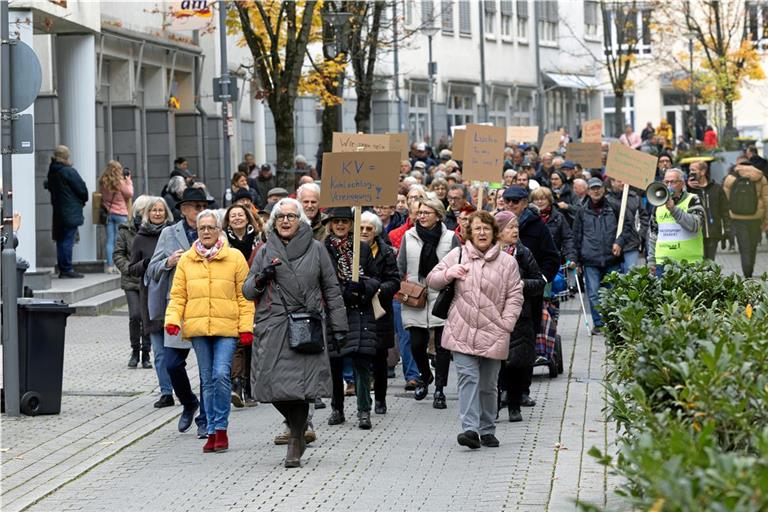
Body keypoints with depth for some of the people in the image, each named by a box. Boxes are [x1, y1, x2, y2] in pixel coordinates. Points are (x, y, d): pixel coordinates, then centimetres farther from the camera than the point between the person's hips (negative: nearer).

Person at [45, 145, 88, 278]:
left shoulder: (52, 172, 9)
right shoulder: (69, 172, -15)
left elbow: (50, 187, 17)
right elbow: (81, 188, -12)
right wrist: (84, 199, 7)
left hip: (58, 211, 8)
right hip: (70, 212, -8)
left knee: (61, 240, 11)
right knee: (68, 241, -6)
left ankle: (63, 270, 15)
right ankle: (67, 270, -5)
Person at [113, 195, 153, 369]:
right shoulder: (126, 230, 5)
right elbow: (118, 254, 6)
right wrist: (129, 268, -9)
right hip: (132, 281, 0)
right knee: (135, 315, -11)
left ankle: (145, 354, 17)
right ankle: (135, 351, 8)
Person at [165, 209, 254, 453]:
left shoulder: (235, 258, 5)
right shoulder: (186, 260, 11)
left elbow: (244, 296, 4)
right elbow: (178, 295, 11)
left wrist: (246, 326, -3)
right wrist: (172, 319, -6)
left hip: (227, 328, -3)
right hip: (197, 328, 3)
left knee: (222, 375, -16)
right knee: (207, 380, 7)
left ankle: (221, 428, -3)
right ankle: (212, 432, 13)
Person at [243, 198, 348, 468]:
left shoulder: (316, 249, 8)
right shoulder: (265, 252, 13)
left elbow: (332, 289, 12)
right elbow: (248, 291, 14)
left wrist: (338, 327, 8)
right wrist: (261, 277, -7)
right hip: (273, 328, 2)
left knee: (300, 383, -10)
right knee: (274, 383, -5)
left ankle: (295, 442, 3)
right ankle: (298, 427, 22)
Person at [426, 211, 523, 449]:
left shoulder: (507, 261, 7)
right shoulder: (457, 255, 7)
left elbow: (515, 296, 6)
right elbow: (432, 280, 11)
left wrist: (505, 324, -5)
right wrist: (448, 273, -11)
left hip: (492, 334, 1)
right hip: (462, 332, -1)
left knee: (488, 385, 9)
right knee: (468, 379, -12)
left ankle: (487, 431, 20)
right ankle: (470, 429, -18)